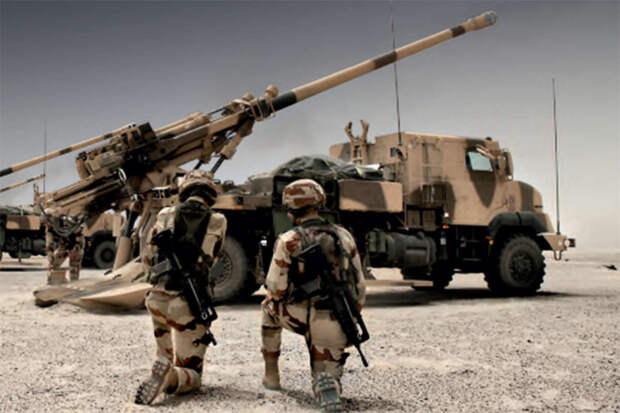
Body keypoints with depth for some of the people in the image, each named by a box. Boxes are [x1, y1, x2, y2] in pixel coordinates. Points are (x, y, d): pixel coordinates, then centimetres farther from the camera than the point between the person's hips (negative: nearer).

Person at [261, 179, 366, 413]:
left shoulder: (288, 241, -6)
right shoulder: (344, 236, 8)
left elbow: (276, 289, -6)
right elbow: (359, 286, 10)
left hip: (302, 319, -3)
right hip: (337, 326, 3)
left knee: (269, 306, 30)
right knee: (325, 380, 17)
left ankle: (271, 374, 31)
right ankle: (329, 389, -23)